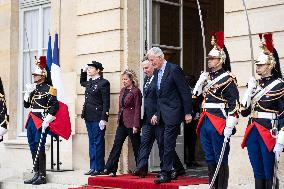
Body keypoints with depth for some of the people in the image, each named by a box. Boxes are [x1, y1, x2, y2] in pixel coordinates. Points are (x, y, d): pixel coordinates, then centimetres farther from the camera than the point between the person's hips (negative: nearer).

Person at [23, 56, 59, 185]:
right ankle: (36, 174, 17)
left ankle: (42, 176, -2)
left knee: (40, 148, -8)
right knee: (33, 147, 10)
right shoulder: (33, 88, 17)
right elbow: (26, 105, 19)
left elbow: (55, 106, -13)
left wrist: (47, 121, -18)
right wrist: (28, 92, 4)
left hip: (41, 121, -8)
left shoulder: (49, 89, -6)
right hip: (32, 120, 8)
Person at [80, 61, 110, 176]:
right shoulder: (89, 83, 13)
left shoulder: (103, 83, -9)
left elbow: (106, 102, -13)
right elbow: (82, 82, 39)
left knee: (98, 143, -2)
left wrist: (103, 119, -18)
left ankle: (99, 168, 5)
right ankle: (93, 168, 16)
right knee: (91, 142, 10)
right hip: (89, 117, 8)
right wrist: (83, 71, 23)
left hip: (98, 118, -8)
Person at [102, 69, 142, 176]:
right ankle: (110, 169, 3)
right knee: (117, 145, 3)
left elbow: (137, 109, -13)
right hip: (122, 123, 7)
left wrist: (136, 125, -16)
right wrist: (119, 119, 14)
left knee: (136, 147, 3)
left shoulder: (136, 91, -10)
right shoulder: (123, 90, 12)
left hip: (131, 123, -7)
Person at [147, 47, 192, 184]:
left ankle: (165, 174, -3)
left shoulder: (174, 69, -11)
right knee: (162, 143, 10)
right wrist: (157, 114, 14)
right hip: (163, 114, 9)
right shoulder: (156, 73, 14)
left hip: (173, 113, -9)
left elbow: (185, 92, -12)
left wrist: (188, 113, -13)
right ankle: (179, 168, 24)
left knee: (168, 144, -8)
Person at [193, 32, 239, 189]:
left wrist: (229, 127, -18)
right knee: (210, 159, 13)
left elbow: (234, 104, -14)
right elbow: (196, 95, 23)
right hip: (205, 123, 7)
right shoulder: (206, 77, 14)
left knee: (221, 161, -1)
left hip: (219, 124, -7)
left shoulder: (228, 79, -9)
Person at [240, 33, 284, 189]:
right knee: (258, 173, 12)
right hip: (252, 133, 6)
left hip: (269, 134, -6)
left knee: (269, 175, 0)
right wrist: (249, 90, -3)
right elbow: (244, 112, 8)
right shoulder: (255, 84, 13)